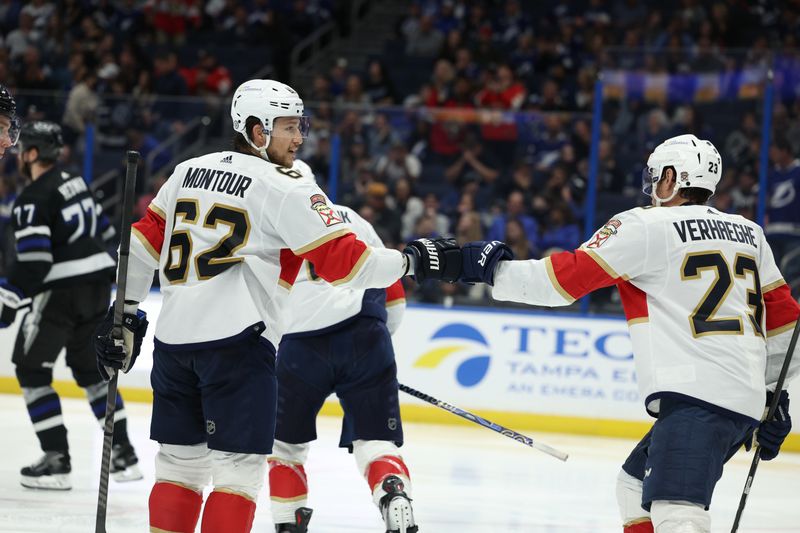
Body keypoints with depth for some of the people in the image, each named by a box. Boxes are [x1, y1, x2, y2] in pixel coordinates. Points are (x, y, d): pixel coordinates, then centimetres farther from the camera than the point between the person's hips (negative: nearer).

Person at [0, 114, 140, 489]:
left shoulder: (33, 199, -13)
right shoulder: (75, 184, 13)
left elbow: (33, 262, -20)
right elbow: (104, 233, 21)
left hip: (62, 290, -8)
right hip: (98, 285, 9)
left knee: (31, 369, 2)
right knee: (90, 368, 18)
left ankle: (56, 461, -5)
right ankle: (123, 455, 14)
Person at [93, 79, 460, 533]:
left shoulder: (190, 172, 16)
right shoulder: (287, 190, -4)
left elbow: (145, 242, 18)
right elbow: (343, 261, -8)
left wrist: (127, 313, 23)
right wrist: (414, 262, 2)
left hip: (173, 337, 7)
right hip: (237, 341, -7)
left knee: (180, 462, 14)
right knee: (239, 466, -3)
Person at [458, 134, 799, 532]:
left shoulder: (646, 226, -2)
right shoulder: (749, 233, 18)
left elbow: (563, 279, -6)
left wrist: (489, 267, 4)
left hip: (697, 394, -9)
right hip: (748, 401, 9)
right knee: (636, 487, 25)